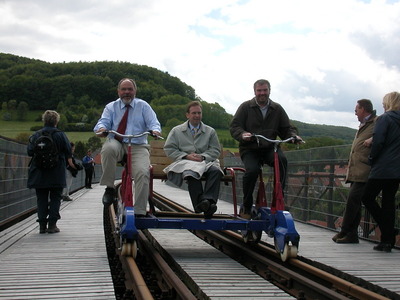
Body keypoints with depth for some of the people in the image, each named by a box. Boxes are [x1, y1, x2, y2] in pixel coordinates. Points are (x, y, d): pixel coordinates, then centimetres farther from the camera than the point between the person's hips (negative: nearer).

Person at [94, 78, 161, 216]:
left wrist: (155, 130, -21)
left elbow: (153, 123, 4)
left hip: (138, 146, 0)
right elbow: (103, 121, 2)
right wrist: (101, 128, -24)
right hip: (116, 144, 0)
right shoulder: (111, 107, 17)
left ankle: (139, 212, -25)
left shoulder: (143, 106, 15)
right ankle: (109, 188, -25)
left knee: (143, 173, -27)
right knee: (108, 148, -37)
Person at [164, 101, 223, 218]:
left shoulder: (210, 131, 21)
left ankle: (208, 199, -48)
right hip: (184, 162, -2)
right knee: (192, 172, -40)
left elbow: (216, 150, 13)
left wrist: (203, 156, -9)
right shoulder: (176, 131, 18)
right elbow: (169, 149, 9)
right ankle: (200, 203, -50)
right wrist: (186, 156, -6)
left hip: (205, 162, 2)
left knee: (216, 171, -34)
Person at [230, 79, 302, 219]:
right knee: (252, 169, -31)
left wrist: (293, 136, -11)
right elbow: (234, 126, -3)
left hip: (269, 148, 2)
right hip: (249, 149, -2)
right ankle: (246, 207, -12)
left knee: (282, 159, -32)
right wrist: (242, 134, -25)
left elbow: (286, 128, 12)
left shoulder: (277, 109, 11)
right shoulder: (246, 107, 3)